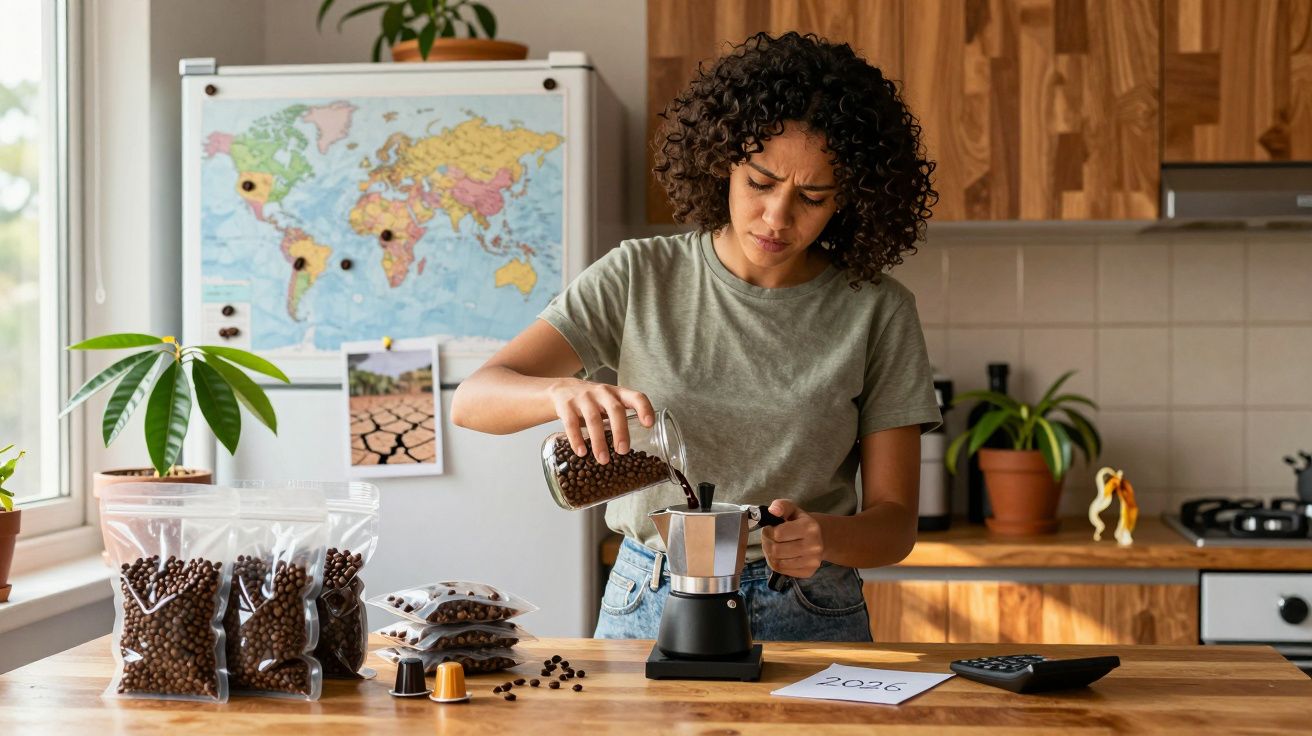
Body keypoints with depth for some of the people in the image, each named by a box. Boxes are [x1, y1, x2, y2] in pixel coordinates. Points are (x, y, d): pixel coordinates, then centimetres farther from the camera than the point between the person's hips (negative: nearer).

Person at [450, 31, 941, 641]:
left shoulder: (875, 311, -1)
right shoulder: (641, 277, 1)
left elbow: (894, 522, 1)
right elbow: (473, 399, -5)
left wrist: (824, 536, -22)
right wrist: (565, 391, -26)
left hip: (808, 614, 0)